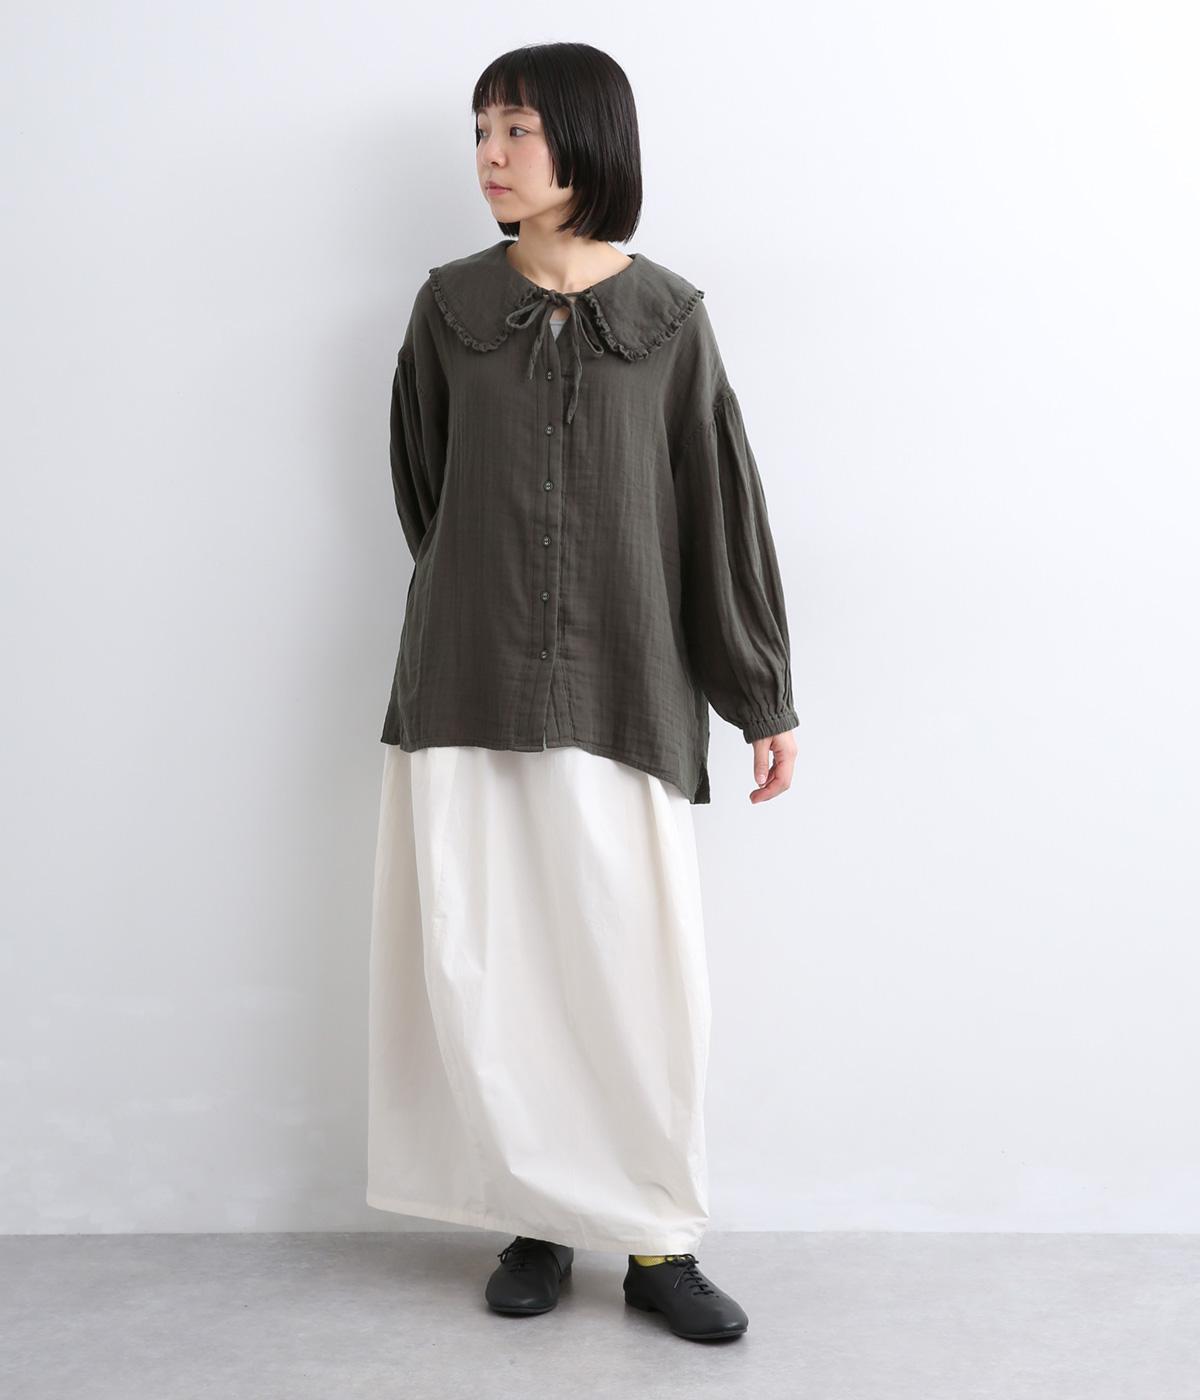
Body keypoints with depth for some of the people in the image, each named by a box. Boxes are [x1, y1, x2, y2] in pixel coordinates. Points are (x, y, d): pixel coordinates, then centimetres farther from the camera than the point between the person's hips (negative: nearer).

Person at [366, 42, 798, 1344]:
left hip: (623, 689, -1)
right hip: (469, 686, 2)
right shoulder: (450, 306, 4)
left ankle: (656, 1242, 13)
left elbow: (721, 504, 2)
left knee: (637, 970, -2)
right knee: (479, 967, 1)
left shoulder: (668, 316, 1)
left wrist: (766, 697, 2)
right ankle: (539, 1216, 18)